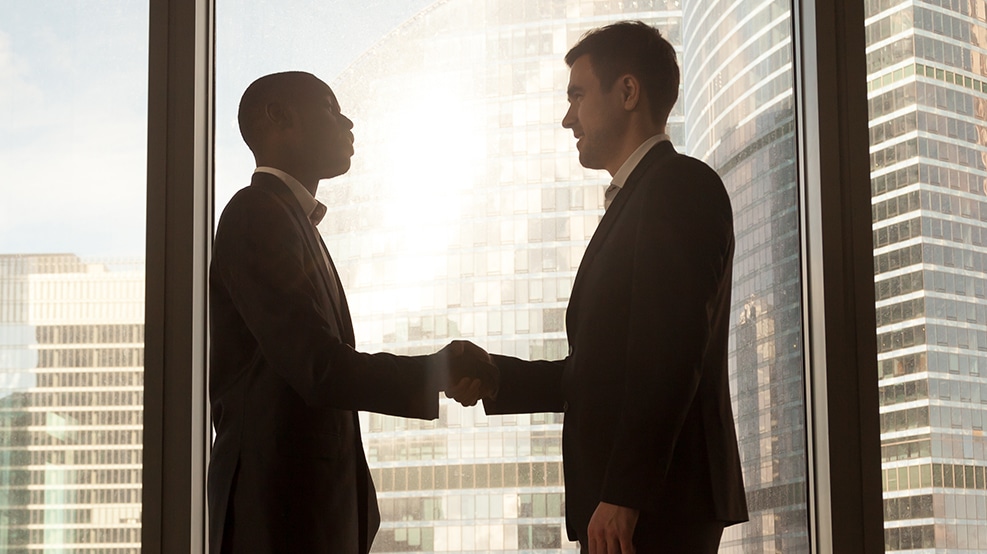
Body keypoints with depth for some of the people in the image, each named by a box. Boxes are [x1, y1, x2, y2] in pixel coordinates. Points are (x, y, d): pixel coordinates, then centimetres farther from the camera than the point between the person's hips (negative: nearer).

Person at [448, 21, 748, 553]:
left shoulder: (680, 185, -8)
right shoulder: (634, 198, 23)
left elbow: (669, 356, -19)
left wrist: (622, 493, -23)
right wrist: (494, 376, 8)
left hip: (659, 503, -10)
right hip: (625, 495, 10)